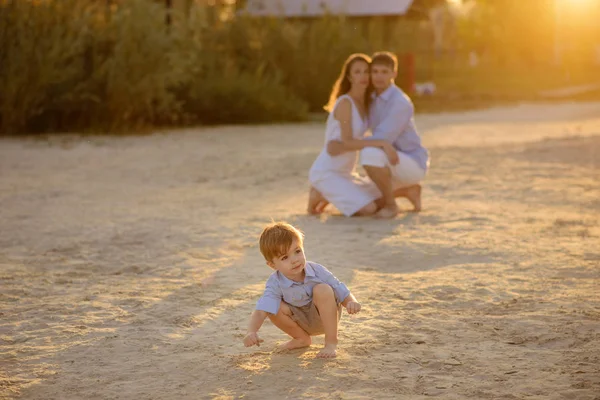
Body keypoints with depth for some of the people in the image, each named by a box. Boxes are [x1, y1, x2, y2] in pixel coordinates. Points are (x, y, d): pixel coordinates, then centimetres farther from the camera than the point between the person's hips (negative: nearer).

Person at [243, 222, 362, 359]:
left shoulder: (317, 271, -22)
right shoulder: (275, 284, -23)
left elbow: (342, 292, -15)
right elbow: (260, 311, -34)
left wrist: (351, 302, -39)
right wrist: (252, 332, -53)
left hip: (326, 317, -1)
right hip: (302, 322, 1)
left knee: (322, 290, -31)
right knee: (275, 308, -26)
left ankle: (331, 342, -22)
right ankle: (302, 338, 1)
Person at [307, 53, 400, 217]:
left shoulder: (364, 103, 8)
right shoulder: (345, 103, -18)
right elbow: (347, 143, -27)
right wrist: (382, 143, -34)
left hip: (344, 173, 9)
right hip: (326, 173, -9)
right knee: (368, 209, -23)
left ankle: (328, 195, 15)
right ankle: (322, 194, -2)